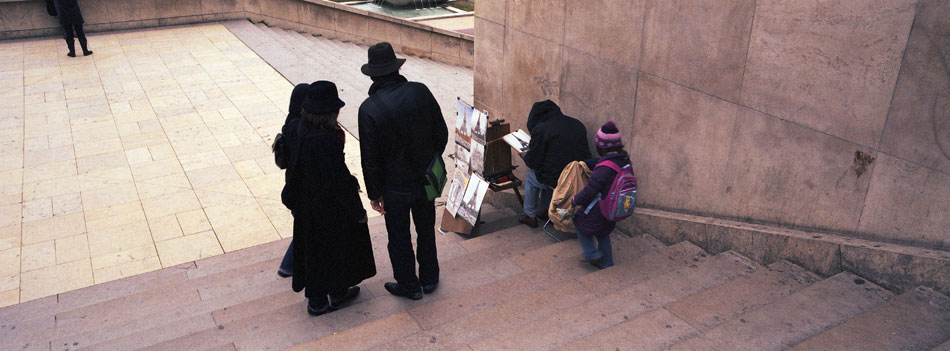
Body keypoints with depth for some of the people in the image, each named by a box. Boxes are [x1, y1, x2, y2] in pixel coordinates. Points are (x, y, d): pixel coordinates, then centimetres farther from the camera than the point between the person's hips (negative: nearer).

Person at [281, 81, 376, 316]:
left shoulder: (295, 128, -8)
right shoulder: (327, 140, -32)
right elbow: (337, 179, -26)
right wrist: (357, 211, -13)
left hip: (305, 205, 7)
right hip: (331, 208, -7)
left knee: (311, 248, 22)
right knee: (335, 247, 17)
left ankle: (315, 300, 37)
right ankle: (337, 293, 37)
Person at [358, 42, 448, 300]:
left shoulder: (369, 109, -20)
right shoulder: (420, 92, -10)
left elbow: (370, 159, -16)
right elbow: (441, 132, -1)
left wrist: (374, 193, -3)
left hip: (395, 186, -4)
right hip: (426, 179, 4)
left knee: (399, 237, 15)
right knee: (426, 229, 22)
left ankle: (408, 285, 32)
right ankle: (429, 279, 38)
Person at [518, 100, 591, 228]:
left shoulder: (541, 129, -13)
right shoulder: (577, 124, 8)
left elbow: (534, 162, -11)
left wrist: (525, 156, 14)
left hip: (557, 179, -6)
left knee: (531, 176, 24)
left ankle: (530, 216, 33)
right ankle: (546, 211, 42)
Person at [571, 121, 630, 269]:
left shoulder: (604, 168, -32)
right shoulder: (624, 161, -6)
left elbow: (589, 192, -26)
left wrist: (575, 201, -8)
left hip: (598, 212, -8)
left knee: (580, 221, 20)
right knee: (603, 234, 27)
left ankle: (591, 254, 18)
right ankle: (606, 263, 37)